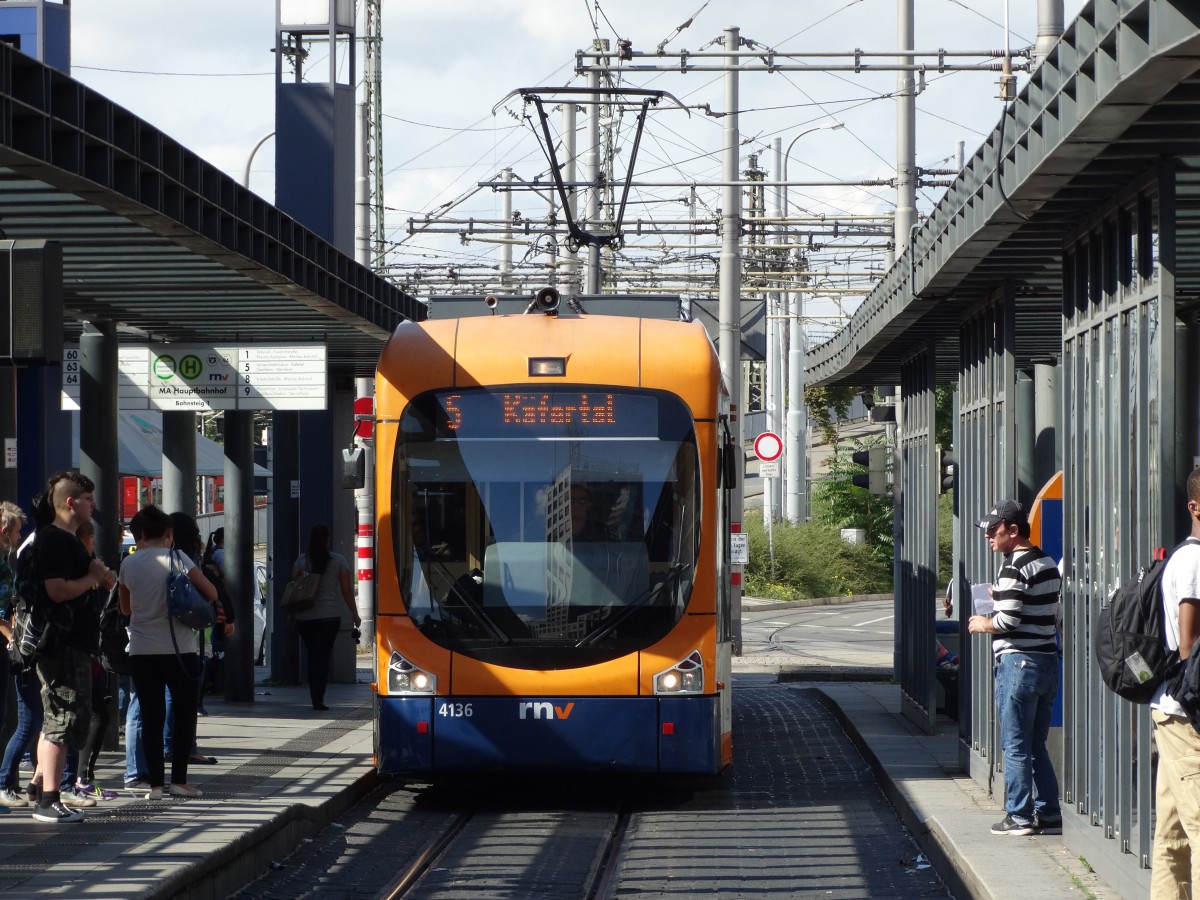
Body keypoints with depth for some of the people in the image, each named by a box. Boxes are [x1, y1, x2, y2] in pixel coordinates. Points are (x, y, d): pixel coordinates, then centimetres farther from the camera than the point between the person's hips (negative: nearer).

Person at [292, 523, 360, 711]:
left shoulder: (301, 561, 2)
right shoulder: (339, 561, -2)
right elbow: (346, 591, -1)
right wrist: (355, 615, 8)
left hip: (304, 616, 2)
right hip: (329, 616, -2)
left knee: (313, 656, 15)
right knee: (322, 657, -2)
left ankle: (315, 697, 17)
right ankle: (318, 699, -12)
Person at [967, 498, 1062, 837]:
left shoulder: (1014, 567, -14)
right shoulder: (1048, 564, 13)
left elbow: (1009, 619, -21)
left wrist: (984, 624, -1)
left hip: (1019, 661, -9)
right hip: (1048, 659, 9)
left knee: (1015, 745, -1)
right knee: (1037, 744, 15)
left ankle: (1019, 816, 1)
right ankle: (1048, 814, 14)